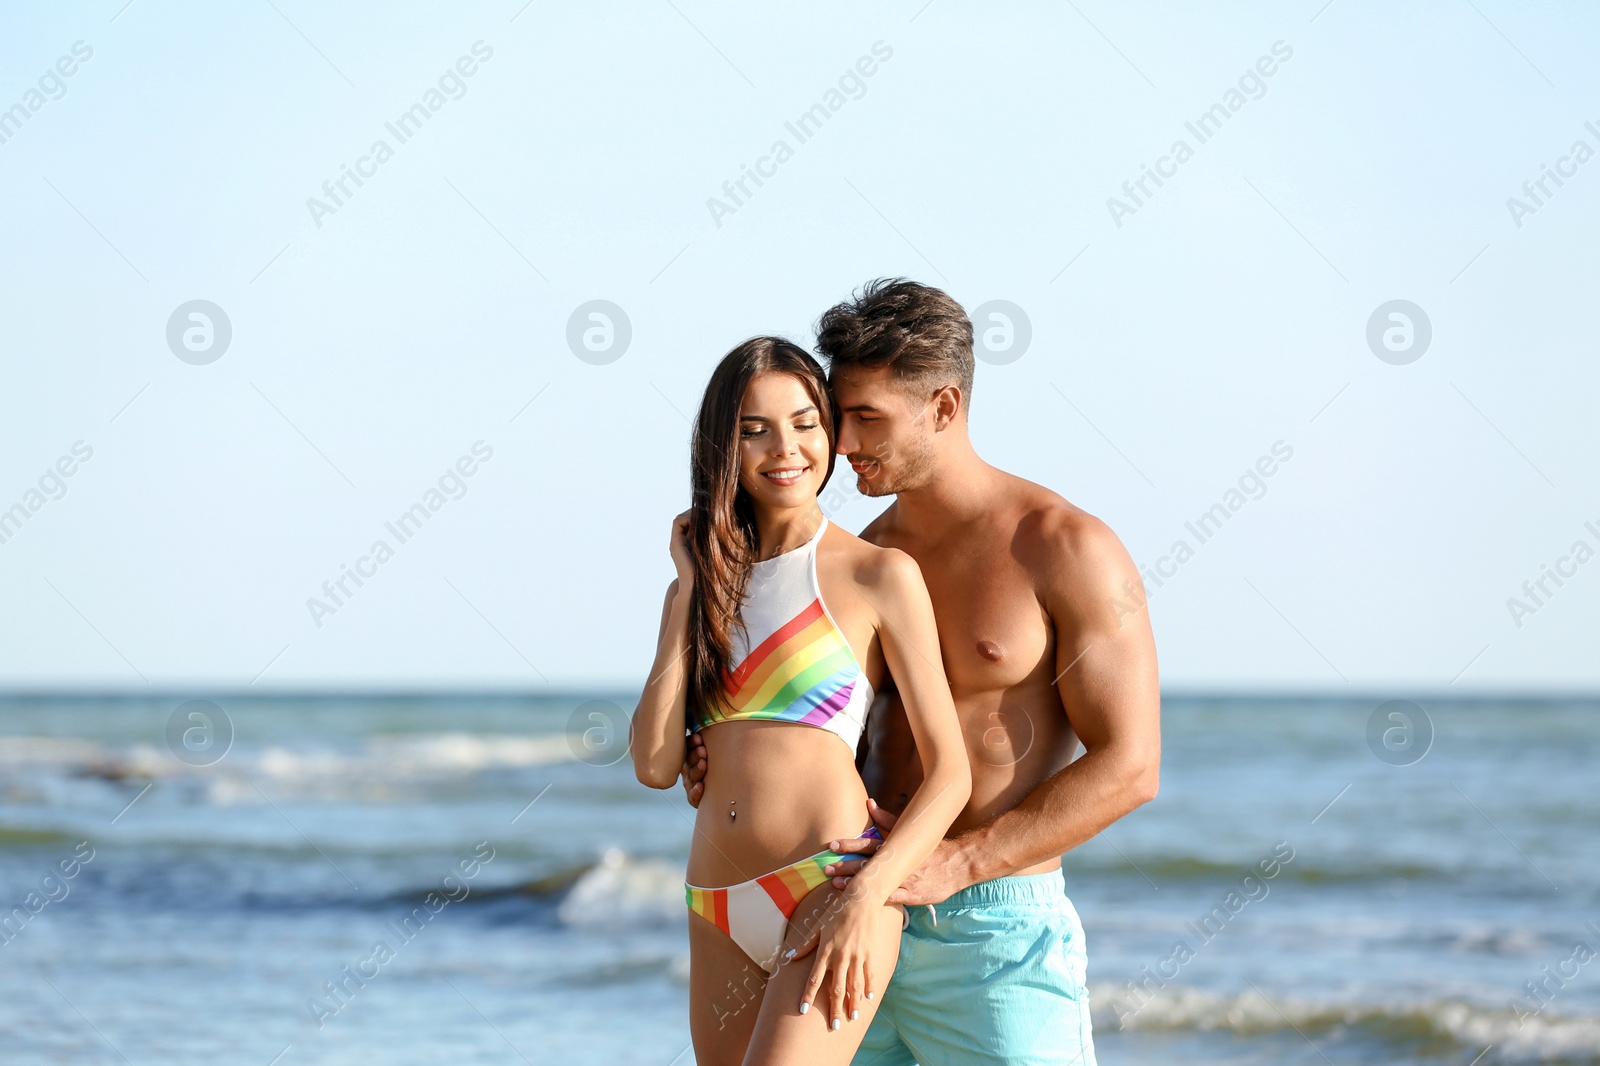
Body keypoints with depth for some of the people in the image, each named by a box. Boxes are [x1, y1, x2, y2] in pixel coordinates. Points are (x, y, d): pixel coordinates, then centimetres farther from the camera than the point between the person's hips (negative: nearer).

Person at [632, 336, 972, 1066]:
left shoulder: (879, 575, 0)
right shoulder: (704, 586, 15)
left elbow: (950, 772, -3)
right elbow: (655, 765, 4)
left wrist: (868, 894, -18)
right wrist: (690, 589, 5)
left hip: (831, 890, -6)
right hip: (721, 916, 6)